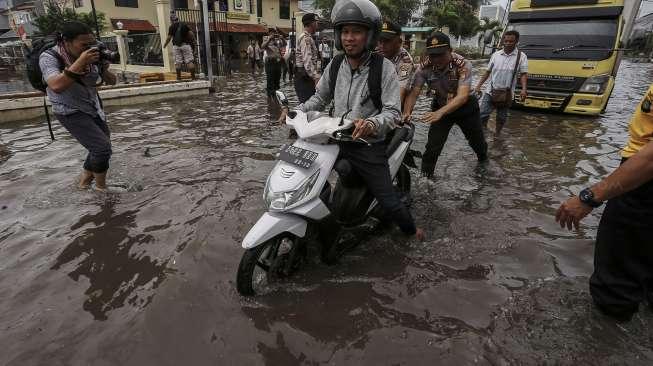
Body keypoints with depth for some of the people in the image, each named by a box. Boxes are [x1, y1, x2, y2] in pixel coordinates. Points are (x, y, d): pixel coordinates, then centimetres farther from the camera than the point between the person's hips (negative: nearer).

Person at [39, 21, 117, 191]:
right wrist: (80, 62, -35)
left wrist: (103, 66, -19)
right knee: (102, 148, -17)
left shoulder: (91, 56, -6)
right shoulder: (49, 57, -17)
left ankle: (85, 179, 35)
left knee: (101, 148, 11)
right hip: (71, 113, -6)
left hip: (94, 108, 6)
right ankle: (101, 188, 3)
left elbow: (111, 81, 1)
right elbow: (56, 86, -35)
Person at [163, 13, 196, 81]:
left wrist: (165, 45, 13)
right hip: (185, 45, 0)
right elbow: (191, 33, -2)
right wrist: (193, 41, 13)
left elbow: (169, 37, 0)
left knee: (178, 62, 3)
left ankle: (179, 77, 4)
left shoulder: (171, 27, 2)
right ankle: (193, 76, -9)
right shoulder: (184, 25, 4)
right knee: (189, 61, -3)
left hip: (176, 46, 0)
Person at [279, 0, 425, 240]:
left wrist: (372, 124, -38)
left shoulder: (384, 68, -11)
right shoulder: (335, 66, 3)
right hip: (336, 140, 5)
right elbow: (319, 98, 15)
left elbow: (393, 112, -17)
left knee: (388, 201, -2)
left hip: (369, 146, -4)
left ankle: (411, 229, 31)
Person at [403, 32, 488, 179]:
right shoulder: (424, 68, -23)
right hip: (440, 109, 1)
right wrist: (406, 113, -47)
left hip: (465, 108, -1)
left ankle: (483, 161, 51)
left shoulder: (463, 65, -31)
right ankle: (425, 177, 6)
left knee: (477, 141, 19)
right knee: (432, 146, -11)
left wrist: (440, 113, -57)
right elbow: (413, 93, -26)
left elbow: (462, 96, -41)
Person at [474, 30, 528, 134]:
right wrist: (478, 86, 5)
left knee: (501, 118, 12)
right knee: (482, 115, -5)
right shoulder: (496, 55, 5)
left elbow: (523, 74, -6)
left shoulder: (521, 56, -1)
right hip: (490, 91, 1)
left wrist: (524, 89, -21)